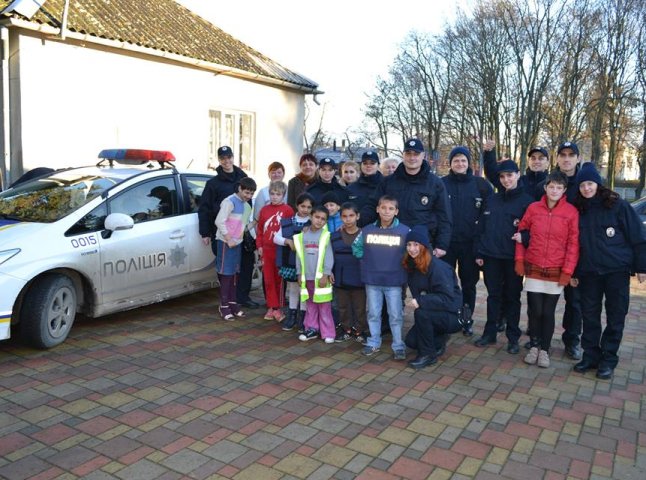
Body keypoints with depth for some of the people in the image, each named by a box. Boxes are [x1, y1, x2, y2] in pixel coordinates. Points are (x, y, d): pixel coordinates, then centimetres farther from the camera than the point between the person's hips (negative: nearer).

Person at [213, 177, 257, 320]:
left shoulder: (247, 206, 12)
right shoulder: (230, 202, -13)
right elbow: (219, 221, -18)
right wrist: (229, 240, -17)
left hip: (237, 243, 8)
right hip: (225, 242, -8)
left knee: (234, 273, 12)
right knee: (226, 274, -4)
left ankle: (232, 303, 21)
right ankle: (224, 306, 2)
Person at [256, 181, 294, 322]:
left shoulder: (288, 210, -6)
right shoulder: (264, 210, 9)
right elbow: (259, 229, 12)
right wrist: (259, 246, 7)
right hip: (266, 250, 4)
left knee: (279, 280, 3)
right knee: (268, 280, 7)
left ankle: (278, 308, 13)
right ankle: (272, 307, 16)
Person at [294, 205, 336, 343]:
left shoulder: (325, 235, -7)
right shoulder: (303, 235, 4)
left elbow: (329, 256, -10)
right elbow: (299, 255, 9)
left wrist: (325, 275, -13)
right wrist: (299, 273, 8)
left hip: (321, 277, -4)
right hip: (307, 277, 4)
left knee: (324, 306, 2)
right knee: (310, 304, 14)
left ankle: (327, 333, 9)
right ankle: (312, 328, 25)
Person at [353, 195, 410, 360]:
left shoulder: (405, 231, -7)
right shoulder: (367, 230, 0)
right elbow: (356, 247, 12)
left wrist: (401, 264, -1)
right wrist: (368, 260, 5)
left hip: (394, 281, -2)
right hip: (372, 280, 2)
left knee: (396, 315, 5)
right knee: (373, 313, 13)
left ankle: (399, 346, 17)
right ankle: (373, 342, 26)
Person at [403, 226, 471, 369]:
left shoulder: (437, 267, -24)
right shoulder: (411, 266, -1)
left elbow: (448, 298, -28)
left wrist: (421, 302, -36)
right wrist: (416, 302, -9)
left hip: (453, 316, -7)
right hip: (435, 314, 7)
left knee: (421, 313, -31)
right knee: (411, 341, -6)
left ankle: (428, 354, -13)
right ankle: (439, 340, 21)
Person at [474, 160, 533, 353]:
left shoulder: (526, 201, -1)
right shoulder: (492, 200, 10)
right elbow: (482, 227, 8)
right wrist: (479, 252, 4)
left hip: (513, 257, -3)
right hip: (491, 256, 3)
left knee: (512, 297, 7)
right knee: (493, 295, 11)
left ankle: (513, 337, 16)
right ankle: (490, 332, 21)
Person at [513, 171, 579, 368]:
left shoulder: (571, 212, -4)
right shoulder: (533, 208, 1)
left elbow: (573, 244, -4)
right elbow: (521, 233, 8)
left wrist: (567, 271, -8)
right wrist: (519, 260, 2)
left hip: (556, 272, -1)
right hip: (533, 269, 1)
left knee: (548, 312, 6)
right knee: (534, 310, 6)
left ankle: (544, 350, 21)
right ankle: (534, 346, 24)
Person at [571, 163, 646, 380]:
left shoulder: (618, 205, -5)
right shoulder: (578, 210, 6)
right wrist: (574, 272, 10)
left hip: (617, 270, -3)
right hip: (589, 272, 3)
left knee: (615, 317, 4)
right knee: (590, 316, 7)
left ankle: (608, 359, 15)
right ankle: (591, 356, 19)